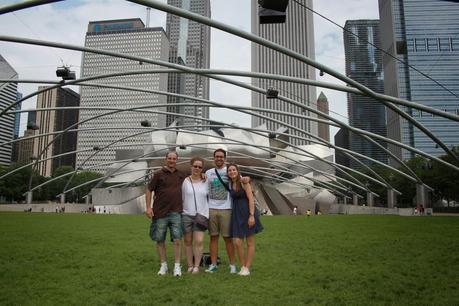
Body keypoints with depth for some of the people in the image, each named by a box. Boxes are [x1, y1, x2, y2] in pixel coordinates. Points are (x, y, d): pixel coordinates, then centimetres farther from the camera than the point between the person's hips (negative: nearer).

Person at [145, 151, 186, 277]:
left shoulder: (181, 175, 11)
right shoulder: (158, 174, 0)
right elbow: (148, 190, 1)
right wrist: (148, 207, -8)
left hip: (176, 213, 2)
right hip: (160, 213, -1)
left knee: (177, 239, -3)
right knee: (160, 240, 7)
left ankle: (177, 266, 6)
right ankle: (163, 265, 21)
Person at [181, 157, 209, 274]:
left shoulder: (206, 182, 6)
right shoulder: (185, 181, 1)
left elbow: (209, 198, 13)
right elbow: (181, 198, 4)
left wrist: (207, 214, 6)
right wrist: (179, 212, -1)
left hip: (201, 215, 0)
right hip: (186, 215, 0)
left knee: (199, 241, -8)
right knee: (188, 241, 6)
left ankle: (196, 266, 4)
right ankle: (190, 265, 18)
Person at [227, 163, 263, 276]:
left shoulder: (243, 182, -7)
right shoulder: (230, 185, 10)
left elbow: (251, 199, -13)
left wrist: (251, 215, -20)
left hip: (247, 213, -4)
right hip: (237, 214, 5)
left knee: (250, 243, 3)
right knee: (237, 242, -3)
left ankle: (247, 268, 13)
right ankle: (242, 266, 14)